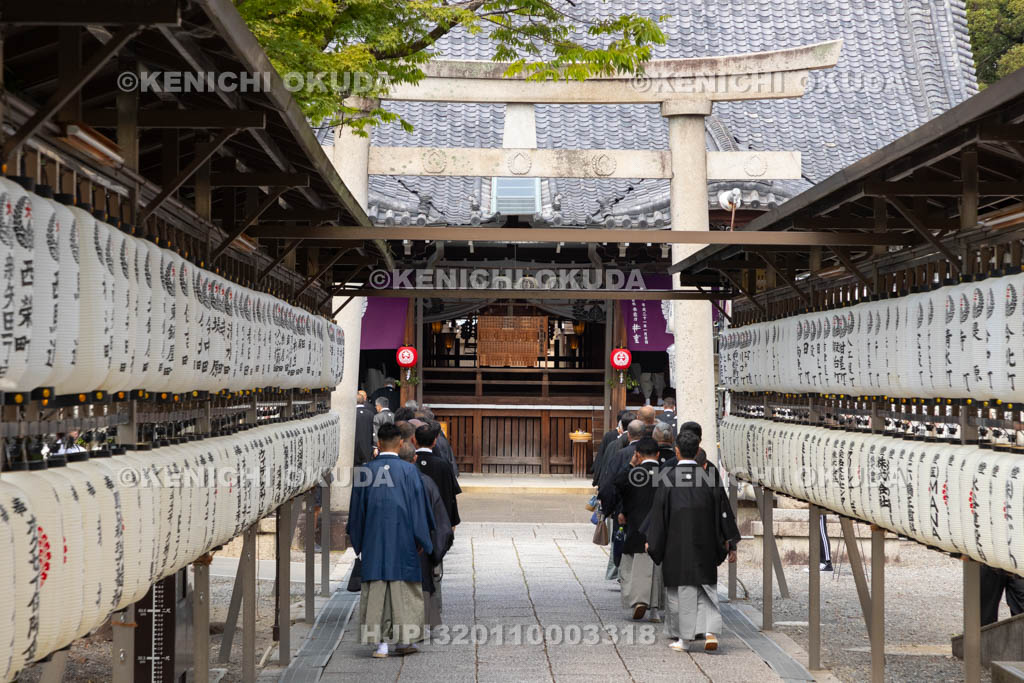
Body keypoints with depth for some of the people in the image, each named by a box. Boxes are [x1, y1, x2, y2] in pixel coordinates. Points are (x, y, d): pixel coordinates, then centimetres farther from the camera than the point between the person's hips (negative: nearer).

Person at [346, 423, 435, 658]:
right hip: (402, 538, -1)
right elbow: (419, 505, -5)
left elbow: (357, 507, 4)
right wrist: (422, 538, 5)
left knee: (376, 589, 5)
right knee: (404, 586, 10)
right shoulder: (409, 470, -7)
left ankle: (381, 642, 2)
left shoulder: (366, 470, -2)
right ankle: (405, 639, 13)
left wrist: (357, 540, 15)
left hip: (374, 539, 1)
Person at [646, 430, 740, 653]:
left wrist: (651, 541, 6)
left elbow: (658, 510, -4)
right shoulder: (710, 476, -2)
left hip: (676, 543, -2)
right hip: (705, 542, 2)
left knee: (680, 587, 7)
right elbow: (723, 509, 1)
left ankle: (682, 637, 11)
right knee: (706, 586, 10)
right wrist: (730, 543, 7)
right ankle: (710, 632, -7)